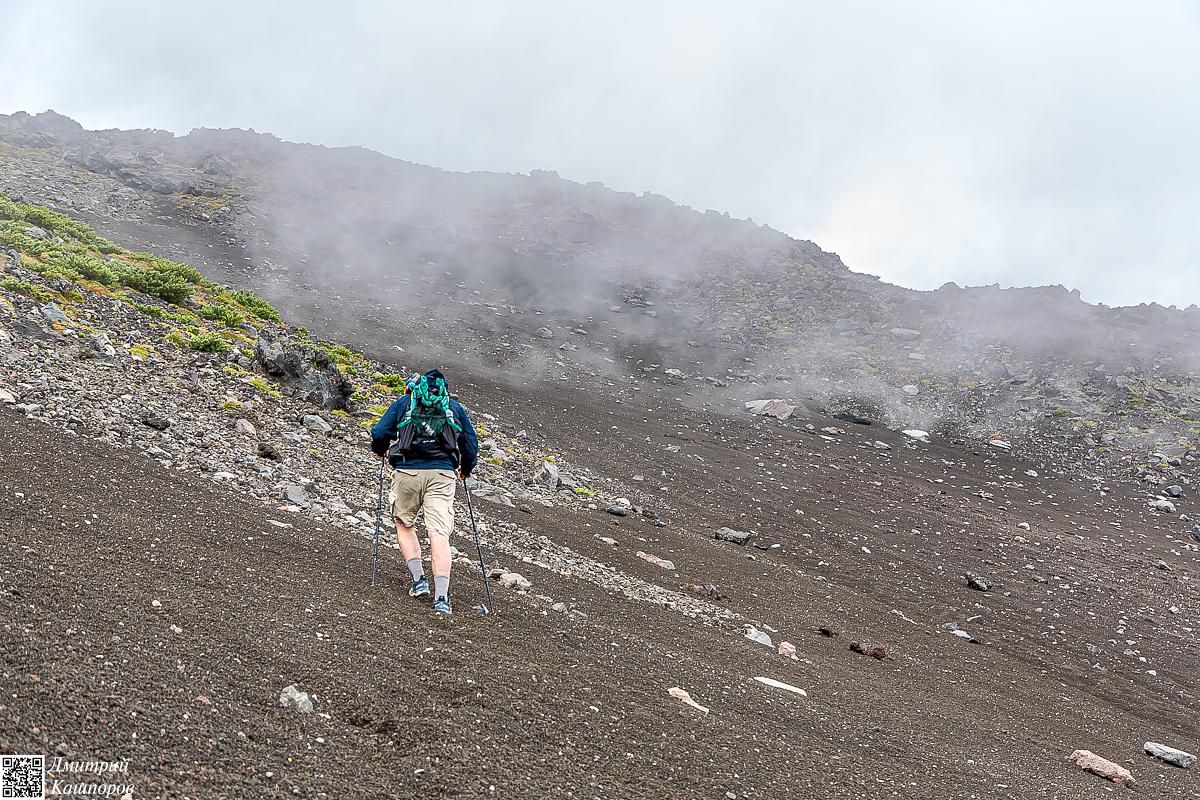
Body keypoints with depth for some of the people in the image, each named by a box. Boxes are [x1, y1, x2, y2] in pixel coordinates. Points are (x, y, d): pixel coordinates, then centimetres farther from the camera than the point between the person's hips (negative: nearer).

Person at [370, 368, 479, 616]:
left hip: (407, 472, 0)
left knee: (404, 524, 20)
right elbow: (472, 445, 16)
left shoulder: (404, 402, 15)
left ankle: (418, 579, 8)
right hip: (443, 475, 1)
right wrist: (464, 470, 33)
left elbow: (379, 434, 6)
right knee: (439, 534, -4)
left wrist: (381, 451, 28)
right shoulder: (455, 407, 19)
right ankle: (441, 596, -15)